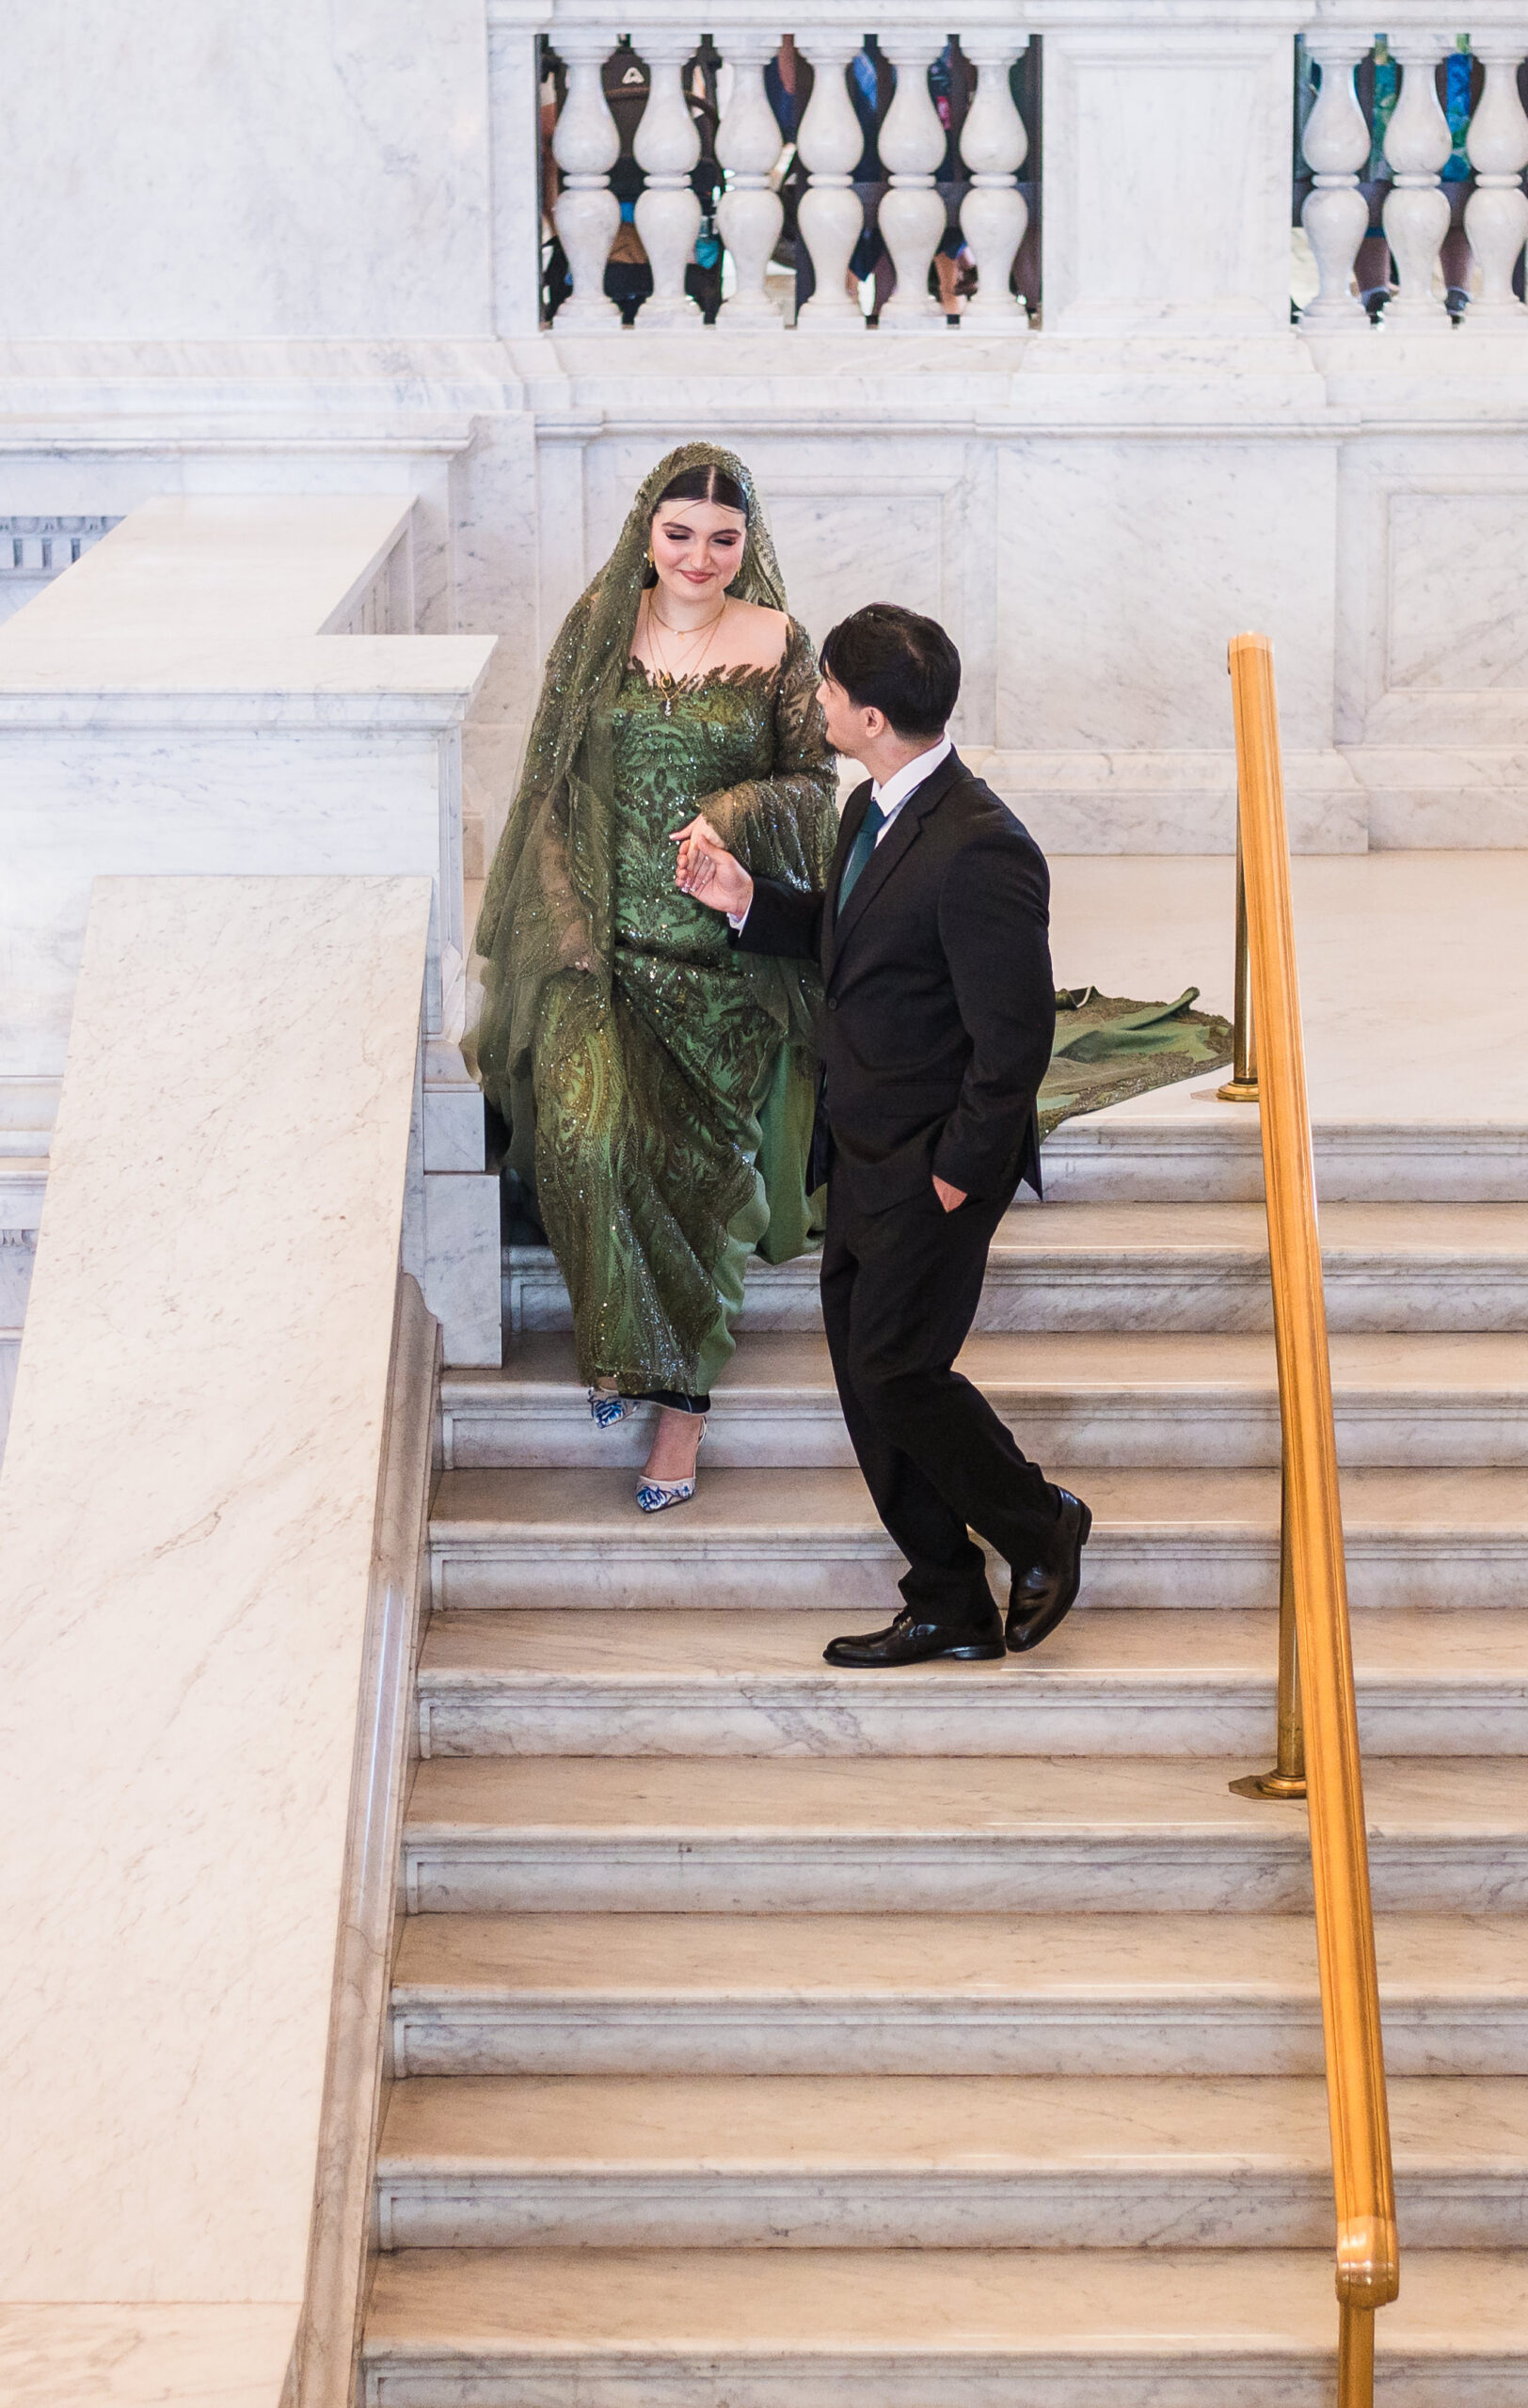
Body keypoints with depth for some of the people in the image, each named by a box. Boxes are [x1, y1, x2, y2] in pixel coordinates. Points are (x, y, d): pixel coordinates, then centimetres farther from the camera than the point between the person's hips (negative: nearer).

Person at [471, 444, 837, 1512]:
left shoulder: (779, 645, 0)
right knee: (588, 1135, -20)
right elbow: (550, 785, 4)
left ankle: (682, 1395, 13)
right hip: (607, 938, 0)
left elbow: (812, 781, 4)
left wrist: (737, 815, -18)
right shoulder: (598, 631, 2)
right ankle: (622, 1342, 2)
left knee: (703, 1163, 0)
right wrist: (567, 928, -6)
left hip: (727, 951, 0)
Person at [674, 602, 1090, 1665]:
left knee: (896, 1369, -5)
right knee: (867, 1375, 11)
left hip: (934, 1166, -10)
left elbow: (1016, 1036, -22)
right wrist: (745, 900, 7)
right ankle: (948, 1607, 21)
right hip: (866, 1157, 10)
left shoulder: (980, 851, -24)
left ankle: (1039, 1526, 19)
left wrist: (959, 1171, -17)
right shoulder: (873, 812, 6)